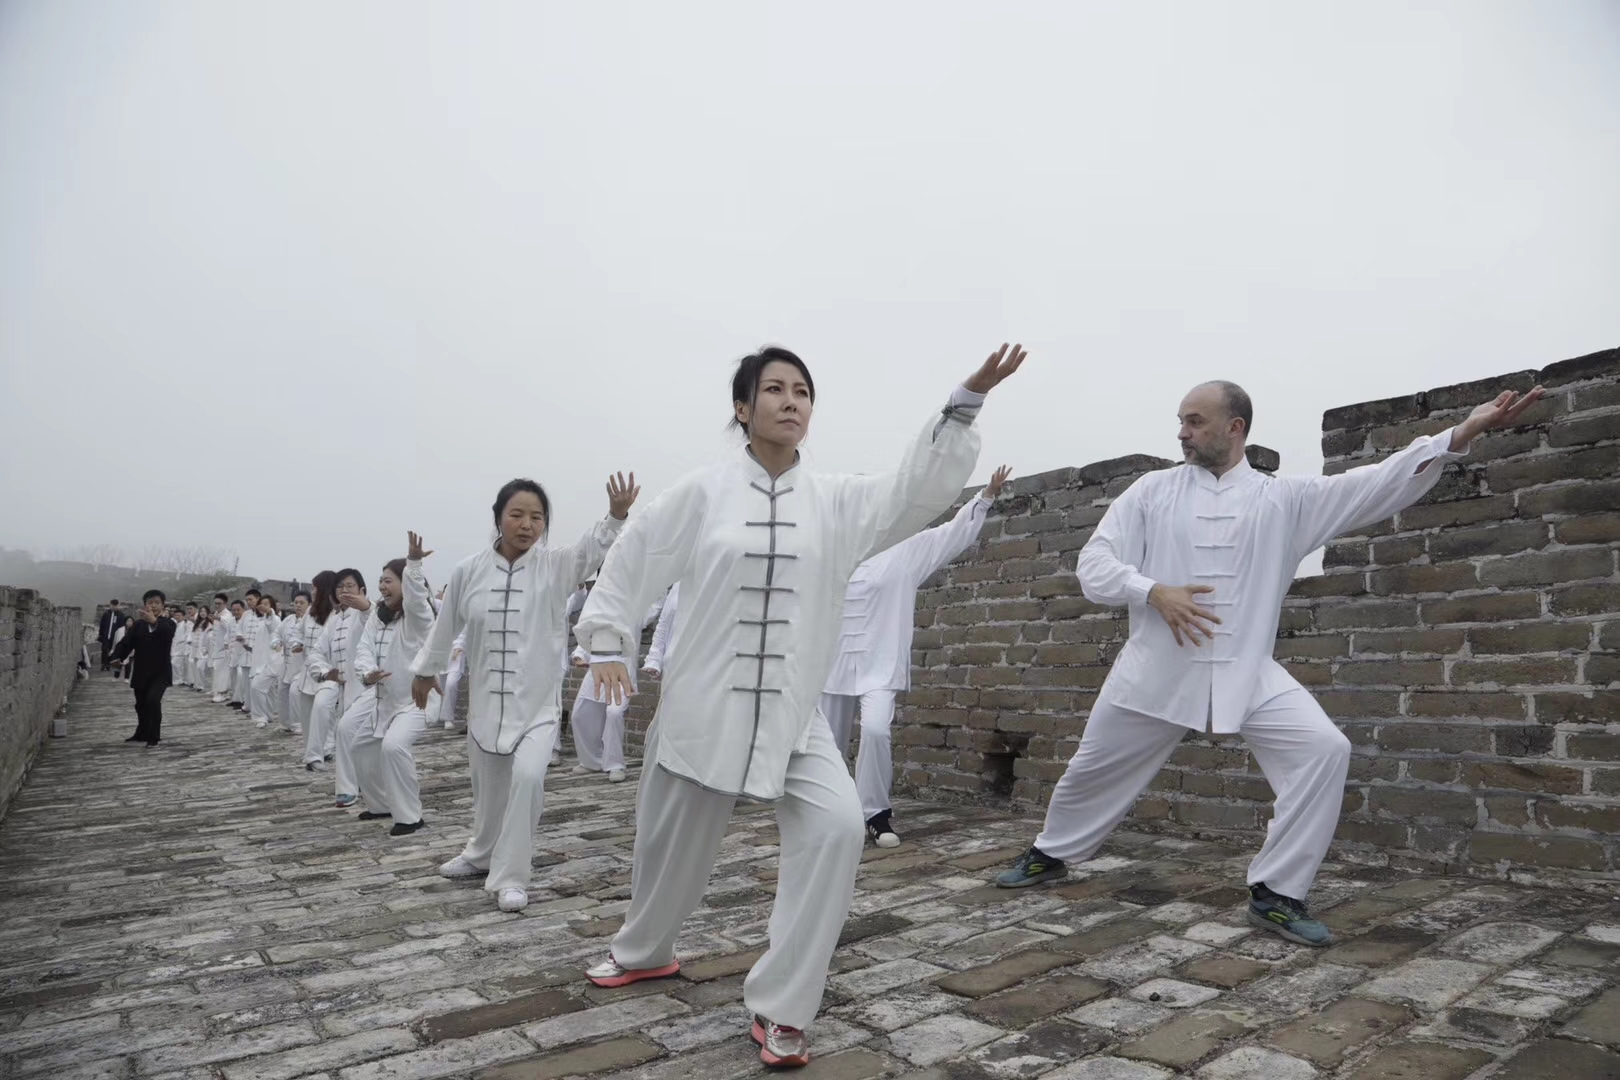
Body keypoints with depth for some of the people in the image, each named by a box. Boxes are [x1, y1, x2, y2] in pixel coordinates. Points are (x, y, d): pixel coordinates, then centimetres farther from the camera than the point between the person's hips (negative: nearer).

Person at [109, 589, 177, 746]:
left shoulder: (168, 623, -3)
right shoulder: (138, 625, 5)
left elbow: (168, 634, -27)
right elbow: (126, 642, -5)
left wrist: (155, 621, -44)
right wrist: (117, 657, -24)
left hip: (160, 671, -4)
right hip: (141, 672, 4)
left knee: (153, 700, -20)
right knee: (141, 705, 17)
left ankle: (154, 737, -8)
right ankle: (142, 734, 38)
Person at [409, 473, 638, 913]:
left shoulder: (555, 565, -9)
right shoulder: (469, 571, -5)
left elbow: (593, 547, -28)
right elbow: (446, 625, 9)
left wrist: (616, 516, -47)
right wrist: (425, 669, 21)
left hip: (538, 699, -2)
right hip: (487, 697, 2)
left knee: (528, 775, -19)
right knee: (489, 784, 15)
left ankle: (509, 876, -2)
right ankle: (482, 854, 44)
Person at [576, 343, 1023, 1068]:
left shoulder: (836, 501, -1)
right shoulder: (702, 492, -5)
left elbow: (917, 490, -12)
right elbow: (632, 560, 2)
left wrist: (967, 400, -22)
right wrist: (608, 640, -2)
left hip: (791, 716, 1)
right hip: (701, 707, 0)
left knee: (836, 827, -19)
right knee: (671, 843, 15)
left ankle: (777, 1007, -1)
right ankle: (645, 951, 49)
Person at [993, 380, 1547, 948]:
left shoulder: (1285, 498, 2)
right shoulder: (1151, 491, 0)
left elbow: (1378, 483, -6)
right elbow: (1094, 563, -5)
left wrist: (1465, 431, -17)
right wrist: (1154, 592, -22)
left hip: (1247, 674, 0)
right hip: (1158, 669, 0)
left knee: (1323, 750, -17)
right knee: (1093, 770, 11)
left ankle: (1275, 893, -1)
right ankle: (1050, 854, 39)